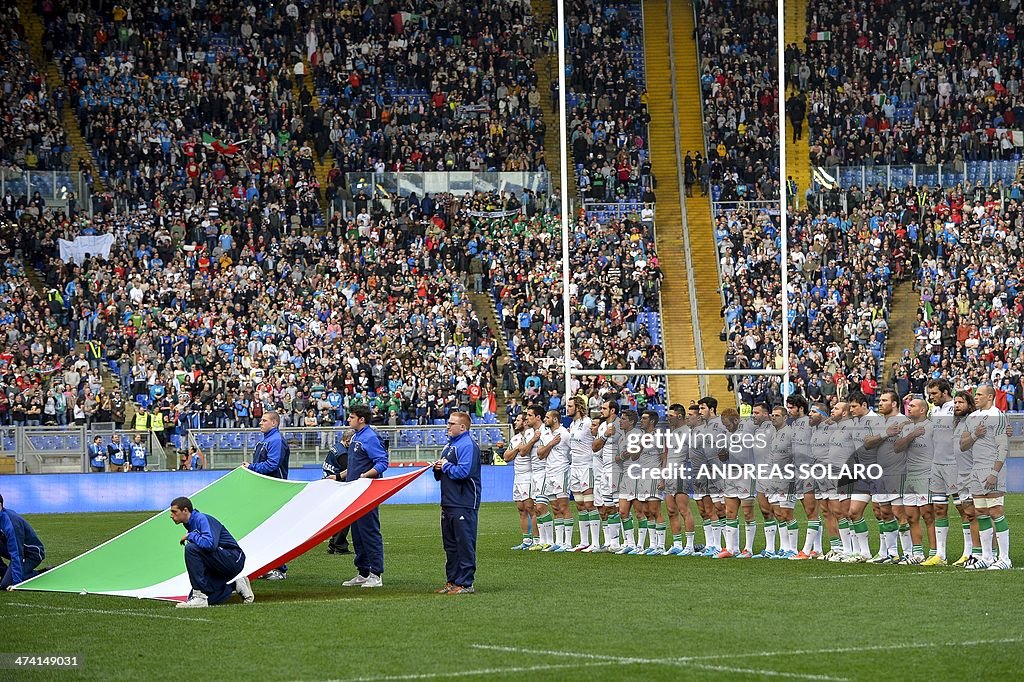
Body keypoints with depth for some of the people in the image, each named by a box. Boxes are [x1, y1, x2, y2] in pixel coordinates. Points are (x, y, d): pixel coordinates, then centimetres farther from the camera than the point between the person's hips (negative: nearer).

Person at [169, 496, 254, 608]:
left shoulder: (202, 519, -15)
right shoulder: (190, 524, 13)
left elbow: (209, 544, -33)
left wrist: (190, 536, -18)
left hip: (233, 559, -10)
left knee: (191, 548, -27)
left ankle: (200, 597, -27)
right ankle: (235, 586, 14)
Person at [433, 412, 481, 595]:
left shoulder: (467, 445, -11)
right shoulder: (449, 445, 20)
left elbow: (463, 471, -24)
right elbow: (441, 475, 27)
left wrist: (446, 466, -9)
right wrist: (438, 468, 5)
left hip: (464, 503, -10)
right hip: (449, 502, 10)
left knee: (465, 544, -7)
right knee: (450, 544, 14)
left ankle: (465, 583, -6)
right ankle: (452, 581, 20)